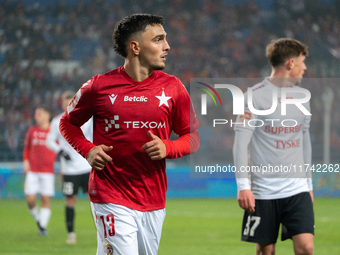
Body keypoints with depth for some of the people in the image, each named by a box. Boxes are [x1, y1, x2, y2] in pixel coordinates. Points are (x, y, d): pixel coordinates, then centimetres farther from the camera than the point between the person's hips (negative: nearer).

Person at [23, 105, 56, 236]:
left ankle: (43, 226, 2)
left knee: (46, 199, -5)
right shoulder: (32, 131, 10)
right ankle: (37, 219, 18)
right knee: (30, 199, -7)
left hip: (48, 171, -2)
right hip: (32, 171, 2)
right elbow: (27, 148, 20)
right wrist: (25, 161, 4)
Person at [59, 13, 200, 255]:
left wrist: (167, 148, -10)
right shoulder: (99, 86, -3)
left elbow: (193, 137, 11)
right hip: (111, 197, -4)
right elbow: (68, 122, 13)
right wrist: (87, 150, -6)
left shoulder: (173, 87, 4)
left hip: (154, 202, 4)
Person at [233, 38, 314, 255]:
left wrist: (308, 182, 20)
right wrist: (243, 186, -14)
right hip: (264, 192, -4)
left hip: (298, 190, 4)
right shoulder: (255, 96, -6)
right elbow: (241, 143, -8)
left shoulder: (301, 97, 13)